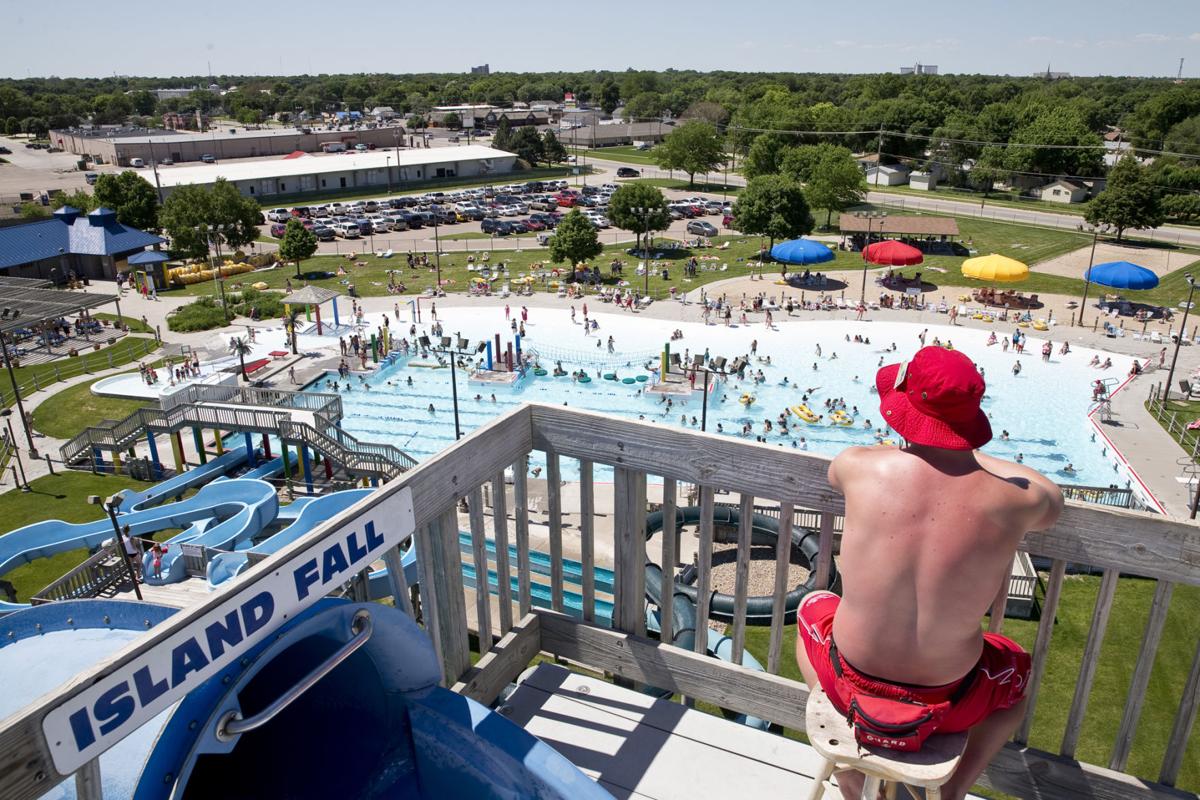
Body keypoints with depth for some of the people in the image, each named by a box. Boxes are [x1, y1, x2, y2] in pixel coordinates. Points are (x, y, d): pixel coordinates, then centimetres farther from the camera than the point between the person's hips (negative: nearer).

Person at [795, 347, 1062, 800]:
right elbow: (1052, 503, 9)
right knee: (1016, 673, 35)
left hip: (853, 683, -1)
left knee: (811, 609, 33)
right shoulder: (1009, 503, -18)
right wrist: (972, 457, 15)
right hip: (945, 702, 1)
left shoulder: (862, 468, -18)